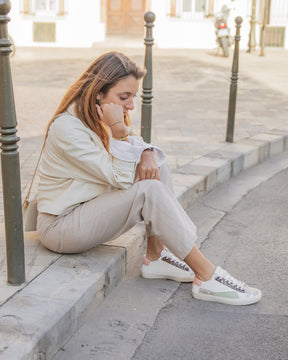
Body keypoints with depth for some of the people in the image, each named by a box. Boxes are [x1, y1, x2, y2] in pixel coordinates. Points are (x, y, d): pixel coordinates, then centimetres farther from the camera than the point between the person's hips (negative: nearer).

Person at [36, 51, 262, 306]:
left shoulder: (99, 117, 3)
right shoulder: (66, 127, -24)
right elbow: (121, 179, -23)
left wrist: (148, 154, -16)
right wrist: (120, 131, -31)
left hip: (89, 208, 9)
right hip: (60, 226, -9)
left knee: (155, 166, -5)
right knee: (148, 190, -26)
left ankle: (156, 257, -4)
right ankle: (206, 277, -20)